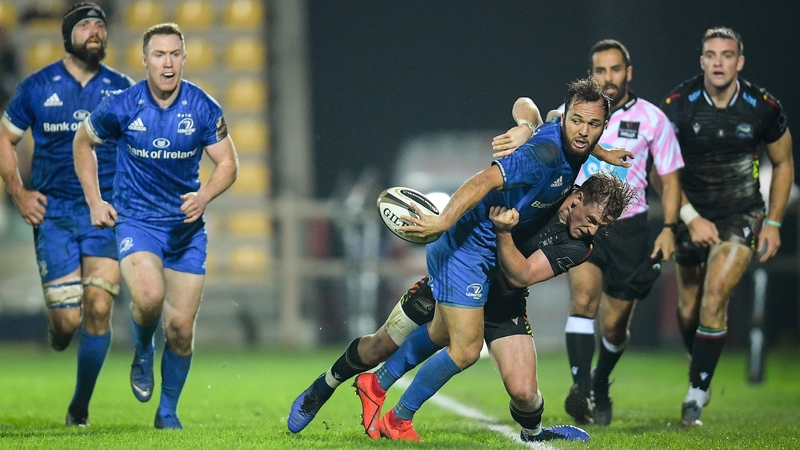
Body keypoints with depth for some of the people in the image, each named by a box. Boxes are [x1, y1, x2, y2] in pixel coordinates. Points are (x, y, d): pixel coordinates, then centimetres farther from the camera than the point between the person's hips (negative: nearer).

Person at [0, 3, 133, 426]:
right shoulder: (37, 87, 3)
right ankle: (56, 328, 32)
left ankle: (80, 407, 4)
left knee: (98, 307, -12)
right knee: (66, 319, -9)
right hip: (53, 212, -1)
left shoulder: (122, 89, 5)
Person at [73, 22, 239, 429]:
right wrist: (94, 201, 2)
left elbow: (228, 163, 0)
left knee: (180, 327, 1)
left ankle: (168, 411, 21)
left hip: (186, 225, 2)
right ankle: (142, 351, 5)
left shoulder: (203, 108, -8)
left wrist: (204, 196, -19)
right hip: (135, 220, -2)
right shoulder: (121, 107, -10)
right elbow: (82, 142, 8)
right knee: (149, 296, -29)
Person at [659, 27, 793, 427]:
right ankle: (701, 371, 36)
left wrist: (773, 222, 1)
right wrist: (690, 217, -16)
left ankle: (697, 393, -10)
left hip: (741, 217, -2)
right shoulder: (677, 105, -13)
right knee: (689, 311, 8)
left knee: (714, 299, -18)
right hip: (694, 217, 2)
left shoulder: (763, 108, -11)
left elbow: (783, 164, 5)